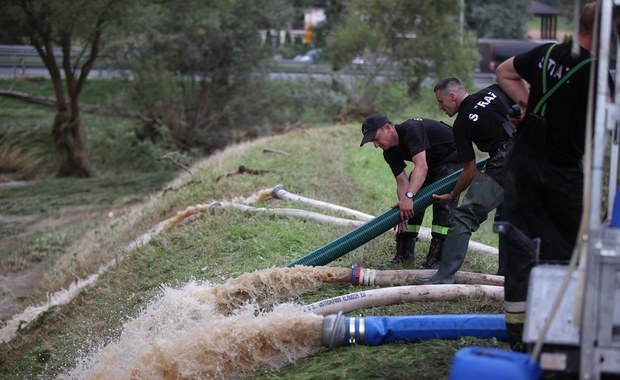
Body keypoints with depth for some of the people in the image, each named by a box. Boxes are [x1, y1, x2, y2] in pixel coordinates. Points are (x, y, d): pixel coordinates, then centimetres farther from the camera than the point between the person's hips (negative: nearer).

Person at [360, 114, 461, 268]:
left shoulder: (411, 130, -33)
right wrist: (403, 210, -30)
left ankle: (436, 260, -21)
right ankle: (404, 258, 5)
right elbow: (402, 182, -14)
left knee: (444, 204, -22)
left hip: (452, 159, -8)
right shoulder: (390, 153, -7)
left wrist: (409, 196, -56)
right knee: (411, 205, -1)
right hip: (430, 163, 8)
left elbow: (421, 166, -45)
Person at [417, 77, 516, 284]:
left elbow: (470, 171, 6)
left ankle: (445, 276, -5)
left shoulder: (462, 124, 2)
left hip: (501, 169, -7)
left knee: (466, 216, -2)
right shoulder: (494, 91, 13)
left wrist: (452, 195, 19)